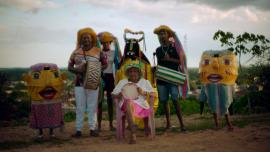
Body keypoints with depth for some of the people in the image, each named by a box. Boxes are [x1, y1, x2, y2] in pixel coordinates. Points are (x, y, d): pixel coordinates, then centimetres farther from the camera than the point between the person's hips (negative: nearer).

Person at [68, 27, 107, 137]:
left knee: (92, 106, 4)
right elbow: (69, 67, 8)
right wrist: (77, 70, -12)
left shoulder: (98, 51, 3)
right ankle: (78, 130, 8)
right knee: (80, 107, 3)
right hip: (79, 82, 1)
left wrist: (97, 70, -9)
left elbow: (104, 64, 10)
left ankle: (92, 128, 12)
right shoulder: (76, 52, 5)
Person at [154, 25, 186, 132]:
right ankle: (168, 123, 18)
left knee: (175, 100, -11)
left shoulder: (174, 48, 1)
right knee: (164, 101, 7)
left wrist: (169, 59, -14)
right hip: (161, 79, 5)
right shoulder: (158, 50, 14)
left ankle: (181, 124, -9)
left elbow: (181, 61, -5)